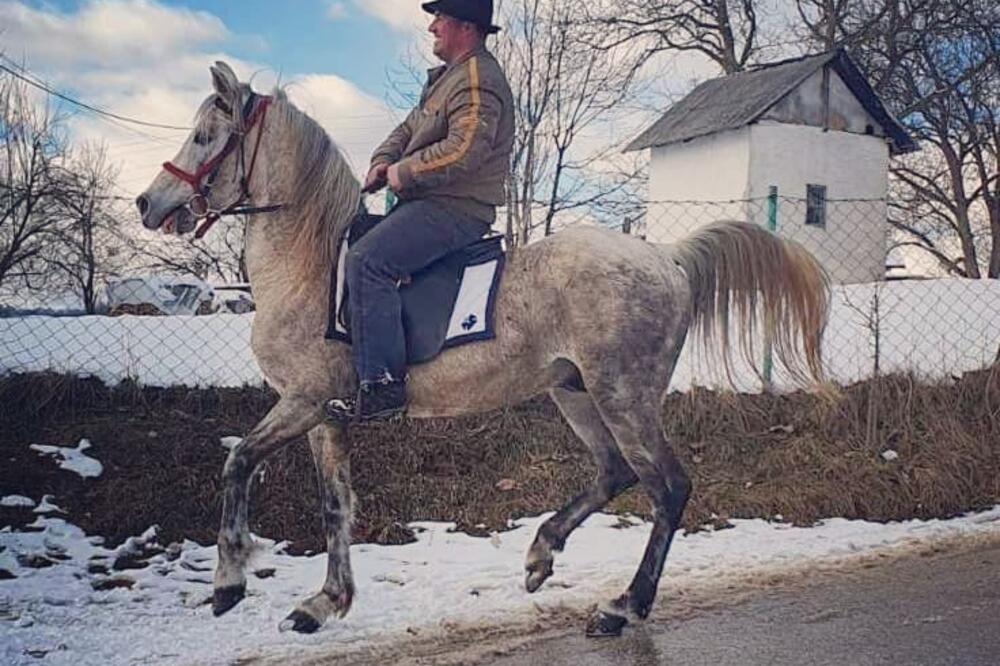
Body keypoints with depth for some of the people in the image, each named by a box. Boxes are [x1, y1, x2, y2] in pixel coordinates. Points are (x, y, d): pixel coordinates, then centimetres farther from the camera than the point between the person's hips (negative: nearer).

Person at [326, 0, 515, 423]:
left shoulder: (478, 80, -14)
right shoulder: (449, 76, 21)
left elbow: (464, 150, -29)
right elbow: (410, 128, 25)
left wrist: (403, 173, -18)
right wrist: (383, 160, 4)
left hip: (457, 209, -11)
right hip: (429, 202, 11)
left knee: (367, 261, -27)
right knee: (354, 239, 20)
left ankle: (382, 387, -27)